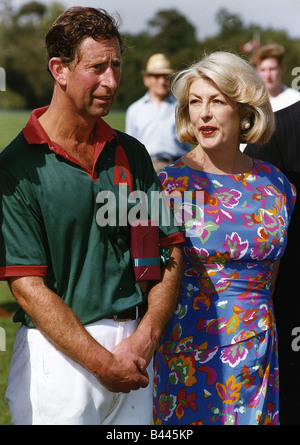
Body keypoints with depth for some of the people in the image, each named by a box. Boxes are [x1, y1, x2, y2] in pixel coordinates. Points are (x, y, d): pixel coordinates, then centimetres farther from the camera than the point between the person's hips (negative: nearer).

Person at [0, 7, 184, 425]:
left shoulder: (132, 154, 8)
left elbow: (169, 251, 6)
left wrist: (145, 338, -8)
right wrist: (103, 362, -15)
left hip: (135, 348, 4)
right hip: (59, 355, -4)